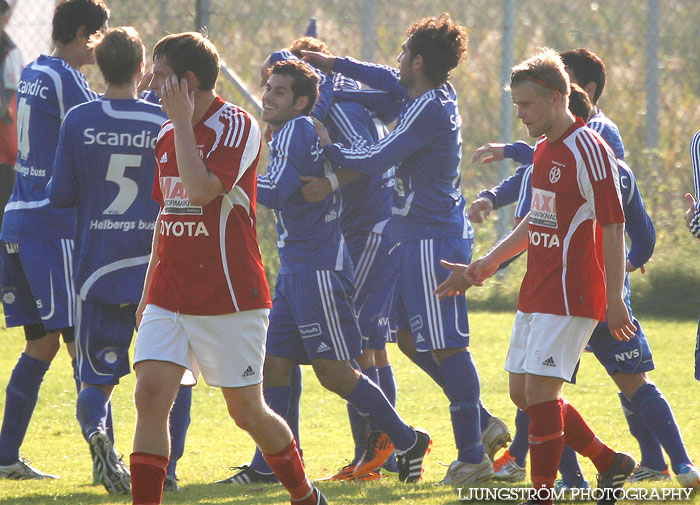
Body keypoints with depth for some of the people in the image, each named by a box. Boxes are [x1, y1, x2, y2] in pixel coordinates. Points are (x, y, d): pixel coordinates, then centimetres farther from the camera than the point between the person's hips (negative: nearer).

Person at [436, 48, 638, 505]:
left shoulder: (588, 150, -14)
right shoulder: (545, 149, 14)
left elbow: (613, 228, -16)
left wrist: (615, 301, -18)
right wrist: (486, 265, 24)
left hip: (570, 294, -10)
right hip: (537, 292, 10)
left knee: (540, 390, -12)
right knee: (523, 393, 10)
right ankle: (609, 463, 22)